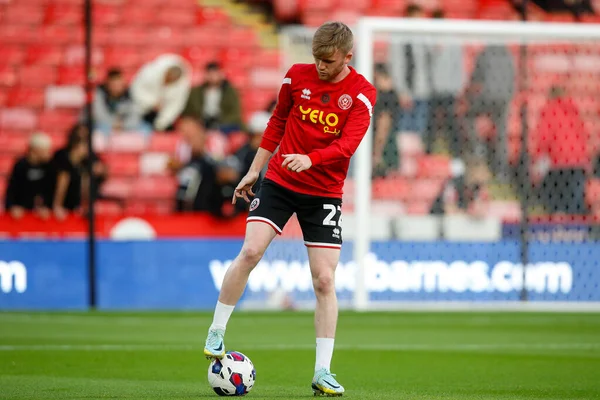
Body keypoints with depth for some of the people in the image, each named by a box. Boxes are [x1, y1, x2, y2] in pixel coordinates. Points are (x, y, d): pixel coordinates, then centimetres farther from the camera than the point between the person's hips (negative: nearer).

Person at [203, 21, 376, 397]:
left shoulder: (362, 94, -9)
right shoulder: (298, 76, -1)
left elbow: (348, 143, -22)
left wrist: (309, 159, -39)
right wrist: (254, 169, 14)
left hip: (324, 193, -1)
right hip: (279, 182, 1)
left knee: (324, 280, -4)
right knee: (250, 251, -18)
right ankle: (217, 332, -2)